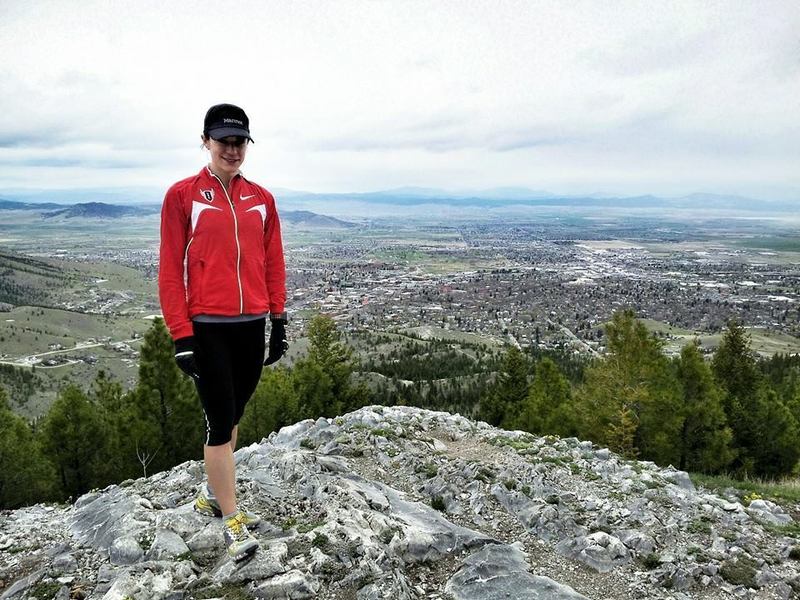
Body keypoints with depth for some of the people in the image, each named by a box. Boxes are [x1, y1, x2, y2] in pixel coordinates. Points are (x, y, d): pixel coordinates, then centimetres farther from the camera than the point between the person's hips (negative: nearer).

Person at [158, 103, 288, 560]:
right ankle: (233, 522, 11)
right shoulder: (183, 195, -3)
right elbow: (171, 269, -5)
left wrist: (279, 321, 7)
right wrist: (181, 335, -9)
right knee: (221, 422, -2)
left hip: (252, 325, 4)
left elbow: (274, 264, 11)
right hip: (208, 328, -4)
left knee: (232, 417, 15)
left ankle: (213, 494, 36)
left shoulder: (261, 198, 8)